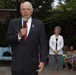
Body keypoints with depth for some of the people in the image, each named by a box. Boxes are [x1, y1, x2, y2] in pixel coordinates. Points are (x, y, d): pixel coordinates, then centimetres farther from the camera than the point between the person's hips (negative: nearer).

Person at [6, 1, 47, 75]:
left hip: (32, 63, -1)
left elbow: (43, 44, 0)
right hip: (16, 63, 1)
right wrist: (19, 35, -14)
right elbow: (8, 40, 4)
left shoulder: (39, 24, 3)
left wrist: (43, 60, -10)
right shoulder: (13, 23, 6)